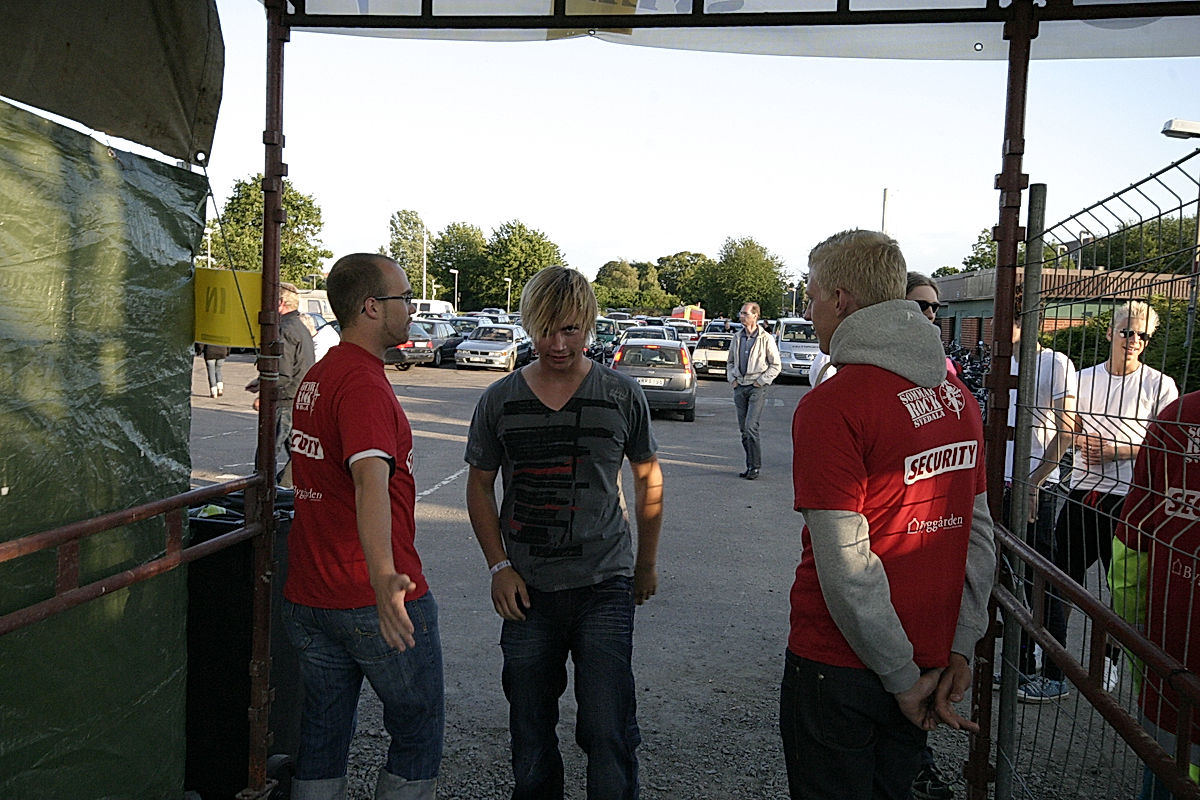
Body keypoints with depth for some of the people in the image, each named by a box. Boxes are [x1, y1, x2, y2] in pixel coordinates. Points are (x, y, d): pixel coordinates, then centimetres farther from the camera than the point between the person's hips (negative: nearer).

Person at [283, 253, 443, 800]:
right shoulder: (364, 384, -18)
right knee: (418, 734, 8)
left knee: (322, 738, 15)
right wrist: (385, 577, -48)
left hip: (308, 599, 9)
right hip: (374, 602, -9)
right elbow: (371, 481, -36)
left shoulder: (316, 377, 13)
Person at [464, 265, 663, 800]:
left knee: (608, 733, -5)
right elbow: (479, 485, 9)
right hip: (527, 590, 2)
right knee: (531, 732, 13)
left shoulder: (622, 395, -2)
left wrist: (647, 563, 14)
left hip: (605, 587, -2)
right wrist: (499, 566, -1)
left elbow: (648, 478, 10)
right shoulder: (500, 400, 0)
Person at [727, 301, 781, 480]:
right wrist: (732, 378, 8)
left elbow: (776, 365, -1)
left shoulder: (766, 339, -4)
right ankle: (750, 465, 16)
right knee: (743, 429, 7)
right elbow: (731, 361, 23)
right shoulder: (737, 337, 11)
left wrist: (761, 381, -8)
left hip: (757, 388, -6)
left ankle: (756, 467, -7)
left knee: (751, 427, -15)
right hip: (740, 387, 6)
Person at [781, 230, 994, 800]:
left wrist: (903, 679, -14)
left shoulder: (831, 405, -20)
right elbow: (980, 533, 4)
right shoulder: (956, 394, 4)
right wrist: (961, 648, 4)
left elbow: (846, 565, -23)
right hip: (929, 661, 7)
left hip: (838, 669, -6)